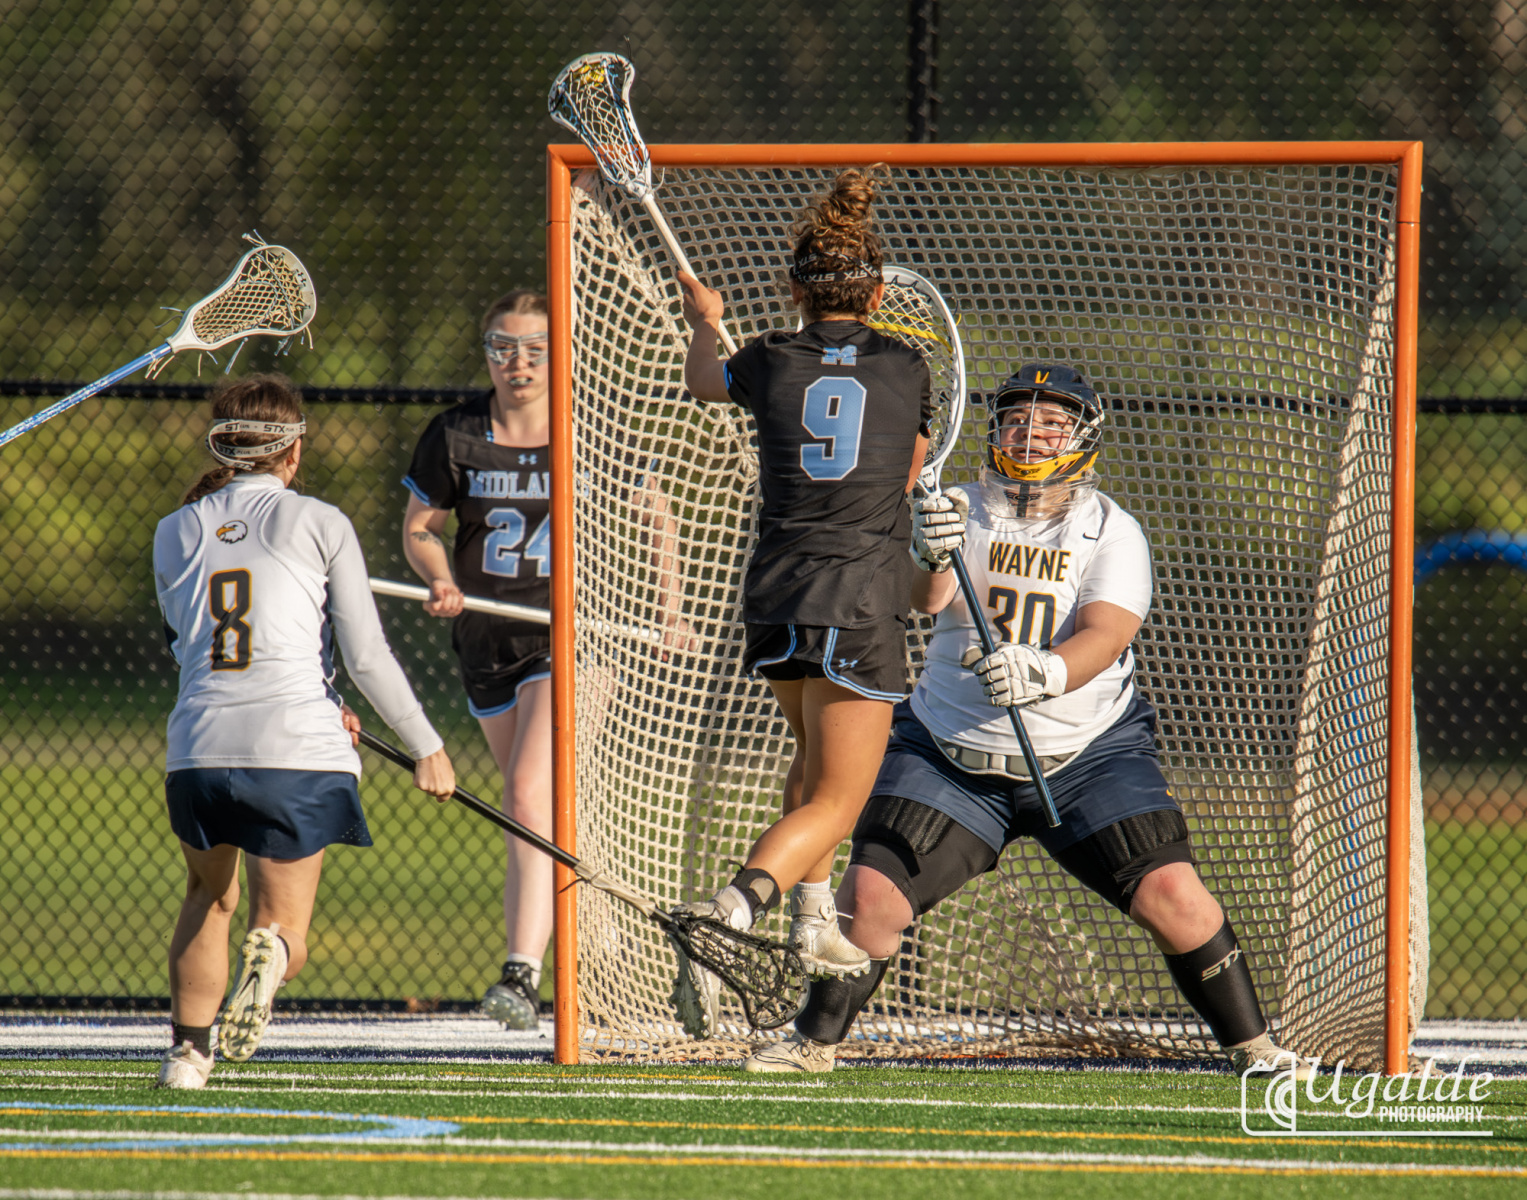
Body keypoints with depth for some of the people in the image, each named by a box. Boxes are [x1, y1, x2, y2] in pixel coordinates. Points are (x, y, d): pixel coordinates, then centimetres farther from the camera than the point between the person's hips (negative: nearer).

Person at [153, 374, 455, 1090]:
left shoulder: (175, 533, 13)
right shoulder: (319, 524, 2)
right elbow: (366, 656, 0)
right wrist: (426, 748, 11)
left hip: (200, 749, 3)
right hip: (299, 758, -3)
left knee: (209, 898, 27)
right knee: (284, 930, 4)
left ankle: (188, 1046, 11)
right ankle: (269, 954, -32)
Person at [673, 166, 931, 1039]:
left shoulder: (772, 363, 5)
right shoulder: (907, 368, 3)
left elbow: (705, 381, 30)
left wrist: (705, 322, 48)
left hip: (776, 596, 3)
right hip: (865, 603, -3)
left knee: (817, 758, 30)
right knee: (835, 800, -4)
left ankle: (814, 918, 31)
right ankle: (738, 904, -28)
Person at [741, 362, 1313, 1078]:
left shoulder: (1111, 533, -5)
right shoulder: (964, 512, 1)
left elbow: (1105, 635, -21)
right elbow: (929, 601, -18)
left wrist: (1048, 671, -43)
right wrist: (934, 561, -42)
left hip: (1088, 755, -1)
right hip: (951, 753, 1)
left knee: (1171, 896, -14)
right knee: (872, 892, -11)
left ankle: (1252, 1047, 2)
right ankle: (814, 1044, 10)